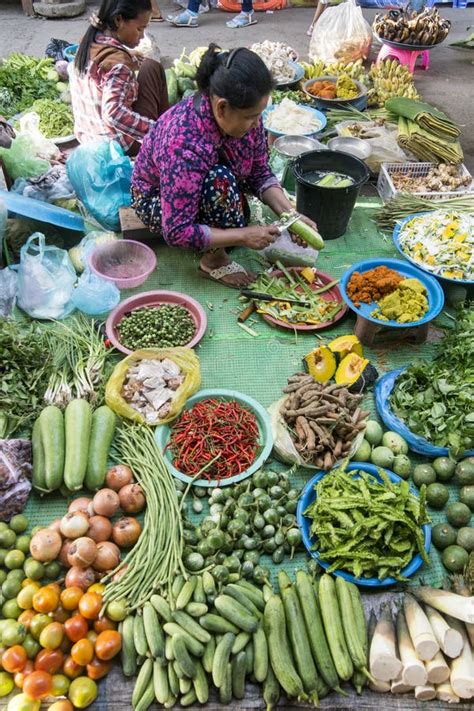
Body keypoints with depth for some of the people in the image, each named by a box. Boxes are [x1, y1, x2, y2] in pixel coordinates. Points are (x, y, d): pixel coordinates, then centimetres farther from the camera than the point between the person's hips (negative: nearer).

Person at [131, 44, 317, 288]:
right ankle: (214, 261, -14)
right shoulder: (184, 145, -39)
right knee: (221, 180, -33)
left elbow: (260, 174, -5)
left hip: (202, 188, 7)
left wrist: (289, 213, -21)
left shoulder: (245, 116, -19)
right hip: (157, 200, -7)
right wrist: (243, 236, -34)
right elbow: (177, 232, -35)